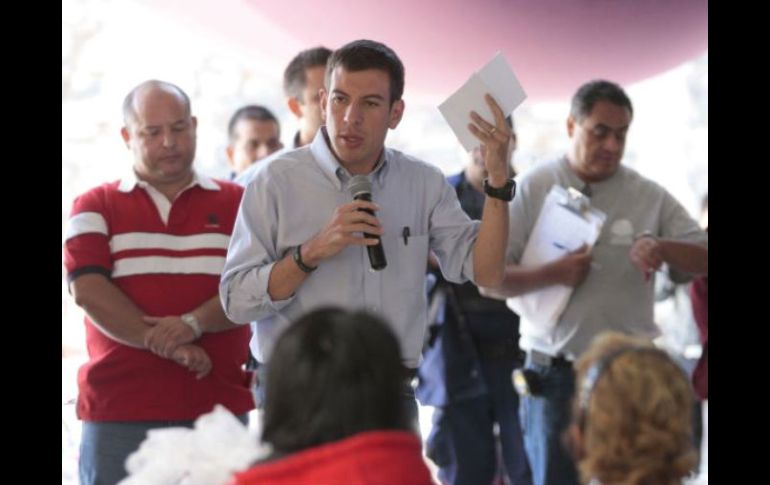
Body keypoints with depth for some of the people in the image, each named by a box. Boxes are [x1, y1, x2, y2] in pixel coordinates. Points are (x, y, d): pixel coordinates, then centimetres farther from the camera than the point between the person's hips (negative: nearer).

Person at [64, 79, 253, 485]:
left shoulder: (237, 204, 13)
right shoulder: (96, 208, 10)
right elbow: (88, 291, -4)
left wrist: (192, 324, -18)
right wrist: (169, 345, -13)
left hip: (220, 409, 1)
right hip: (118, 412, -1)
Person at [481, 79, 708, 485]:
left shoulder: (650, 197, 4)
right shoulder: (533, 189, 2)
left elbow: (703, 258, 2)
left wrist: (663, 248, -18)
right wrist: (552, 274, -17)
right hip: (554, 375, -1)